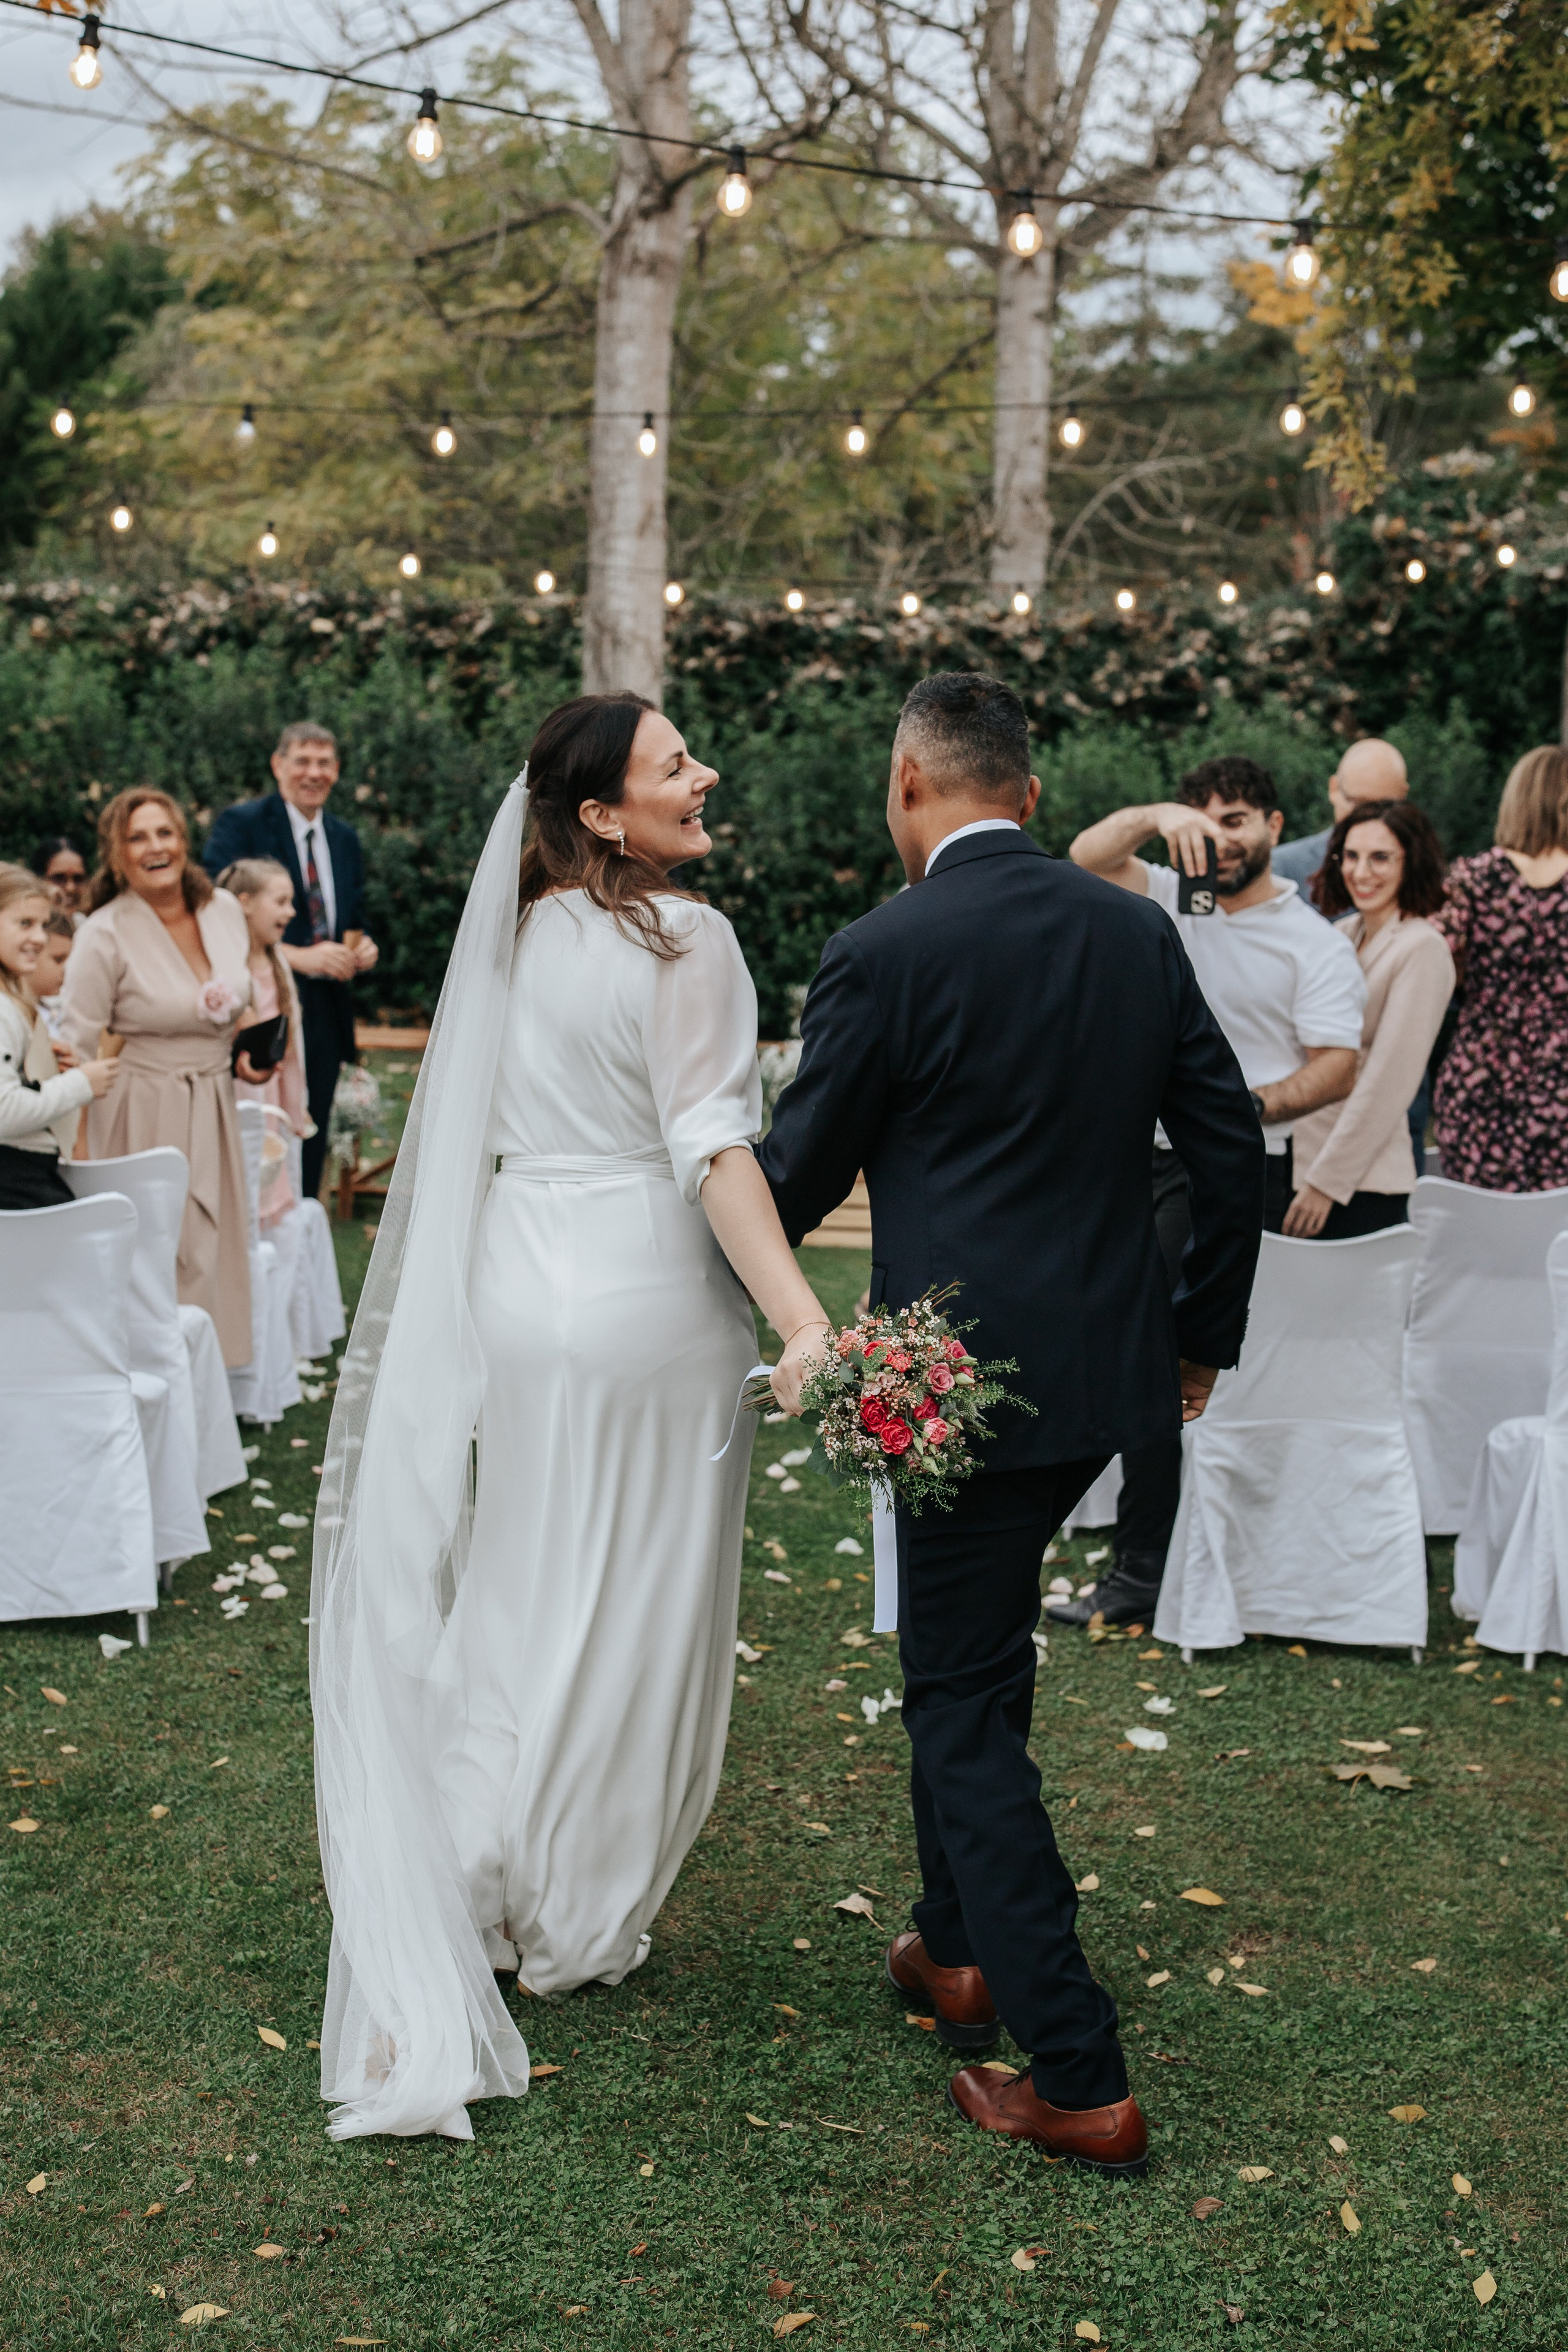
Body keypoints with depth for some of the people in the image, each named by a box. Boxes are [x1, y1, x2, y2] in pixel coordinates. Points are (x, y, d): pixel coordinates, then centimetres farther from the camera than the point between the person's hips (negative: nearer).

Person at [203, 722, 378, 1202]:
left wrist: (363, 948, -1)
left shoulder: (345, 839, 16)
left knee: (311, 1149, 10)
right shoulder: (239, 824, -4)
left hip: (326, 1013, 6)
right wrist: (297, 957, -21)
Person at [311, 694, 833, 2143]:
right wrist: (803, 1318, -30)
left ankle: (474, 1898, 28)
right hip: (646, 1303, -6)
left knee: (522, 1594, 19)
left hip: (517, 1293, 7)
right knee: (632, 1614, 8)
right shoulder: (683, 940, -14)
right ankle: (579, 1926, 21)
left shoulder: (523, 931, 7)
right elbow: (712, 1148, -23)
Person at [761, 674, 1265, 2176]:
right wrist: (1204, 1329, 20)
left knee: (966, 1708, 3)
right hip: (1113, 1363, 7)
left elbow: (800, 1176, -5)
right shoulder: (1139, 932, 4)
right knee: (971, 1660, 25)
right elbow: (1231, 1145, 8)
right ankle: (962, 1947, 37)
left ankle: (1078, 2082, 4)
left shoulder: (885, 954, -13)